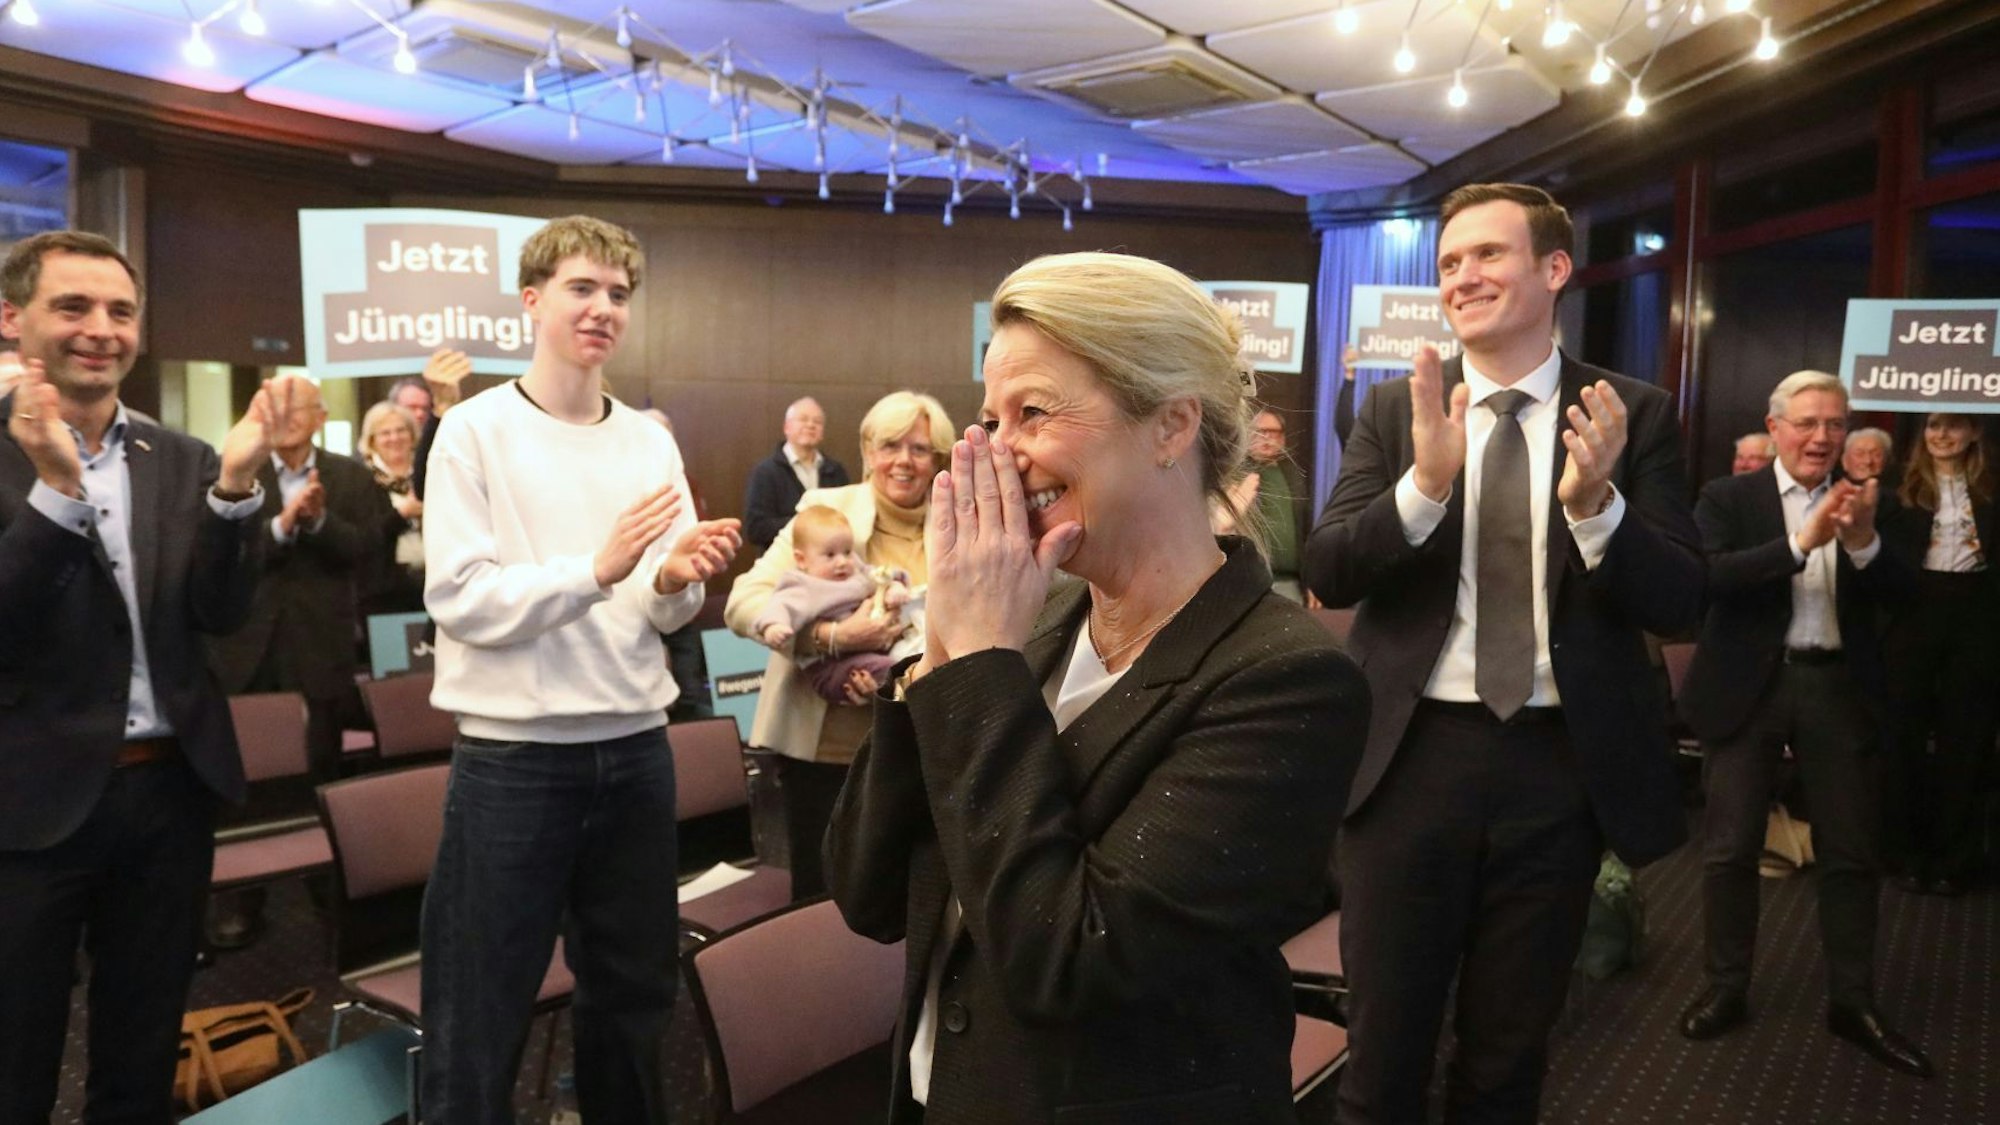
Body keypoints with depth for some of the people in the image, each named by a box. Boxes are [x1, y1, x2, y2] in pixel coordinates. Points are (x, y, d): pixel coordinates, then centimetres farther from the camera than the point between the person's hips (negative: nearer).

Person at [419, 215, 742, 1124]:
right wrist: (600, 568, -24)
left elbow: (667, 614, 7)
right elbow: (458, 598, -14)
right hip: (512, 758, -4)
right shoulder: (474, 431, -5)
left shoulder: (650, 441, 7)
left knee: (634, 994, 19)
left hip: (635, 751, 5)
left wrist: (675, 583, -15)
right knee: (481, 1014, 6)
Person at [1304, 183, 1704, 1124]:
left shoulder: (1635, 416, -1)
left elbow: (1680, 604, -6)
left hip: (1561, 765, 1)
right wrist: (1424, 483, -25)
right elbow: (1326, 572, -8)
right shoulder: (1394, 409, 1)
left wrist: (1597, 505, -24)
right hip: (1412, 754, 0)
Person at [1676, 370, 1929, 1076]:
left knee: (1852, 852, 9)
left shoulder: (1862, 503, 8)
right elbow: (1710, 577, -18)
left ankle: (1852, 1002, 24)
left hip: (1838, 687, 3)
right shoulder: (1728, 498, -2)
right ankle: (1727, 989, 20)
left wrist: (1862, 539, -21)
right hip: (1748, 687, -3)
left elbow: (1897, 594, -1)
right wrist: (1803, 541, -26)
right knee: (1730, 847, 5)